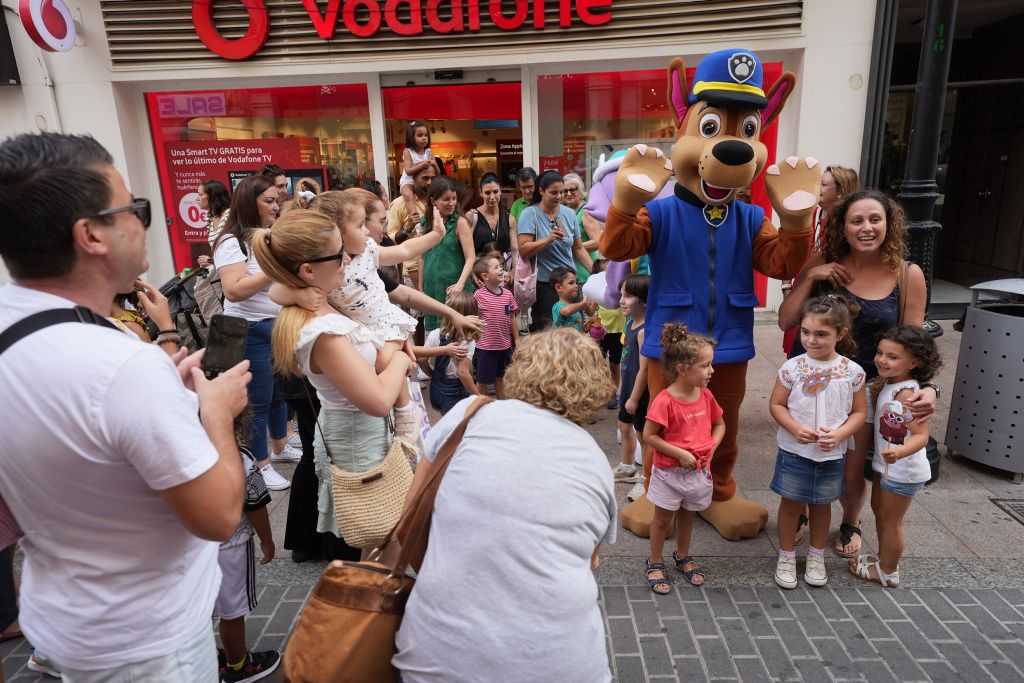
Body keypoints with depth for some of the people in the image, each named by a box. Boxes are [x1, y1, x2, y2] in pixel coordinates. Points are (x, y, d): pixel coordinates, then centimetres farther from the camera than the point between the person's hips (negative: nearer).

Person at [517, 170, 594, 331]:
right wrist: (548, 239, -22)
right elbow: (523, 250, -12)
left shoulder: (568, 213, 9)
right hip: (544, 283, -4)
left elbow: (579, 248, 14)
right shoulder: (529, 214, -3)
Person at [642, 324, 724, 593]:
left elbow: (719, 424, 10)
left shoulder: (706, 396, -5)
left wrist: (711, 446, -6)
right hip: (670, 471, -5)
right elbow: (649, 435, -19)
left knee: (687, 515, 22)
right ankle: (655, 562, 30)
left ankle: (682, 556, 43)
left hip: (699, 469, 5)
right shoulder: (665, 401, -24)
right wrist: (680, 453, -21)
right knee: (663, 518, 11)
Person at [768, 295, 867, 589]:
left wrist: (839, 434, -17)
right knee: (791, 503, 10)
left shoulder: (852, 371, -8)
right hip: (794, 451, -1)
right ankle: (786, 557, 28)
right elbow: (776, 404, -5)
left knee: (822, 505, 17)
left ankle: (816, 556, 38)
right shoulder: (792, 367, -11)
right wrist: (795, 428, -20)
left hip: (831, 454, 1)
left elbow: (859, 412, -1)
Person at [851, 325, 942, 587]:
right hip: (886, 466, 8)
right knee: (879, 511, 24)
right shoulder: (886, 383, -2)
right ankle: (883, 557, 44)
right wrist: (875, 389, 1)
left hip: (902, 471, -8)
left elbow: (922, 435, -33)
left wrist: (899, 452, -49)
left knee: (890, 521, 10)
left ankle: (887, 572, 30)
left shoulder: (907, 393, -28)